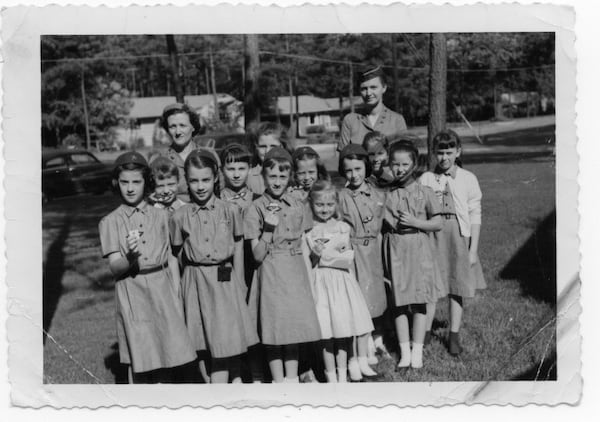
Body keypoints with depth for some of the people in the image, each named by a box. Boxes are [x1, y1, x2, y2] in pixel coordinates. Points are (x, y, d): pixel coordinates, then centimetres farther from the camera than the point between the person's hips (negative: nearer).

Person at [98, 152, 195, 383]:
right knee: (139, 358, 2)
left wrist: (176, 295, 1)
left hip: (163, 289, 2)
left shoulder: (161, 216, 7)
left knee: (166, 354, 4)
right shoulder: (110, 222, 1)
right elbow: (114, 268, -6)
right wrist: (130, 257, -28)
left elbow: (172, 258, 9)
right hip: (132, 295, -2)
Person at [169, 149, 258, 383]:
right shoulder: (179, 216, -1)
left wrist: (238, 284, 6)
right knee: (201, 348, 8)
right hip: (195, 284, 1)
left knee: (224, 345, -5)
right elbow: (174, 254, 5)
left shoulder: (231, 211, -1)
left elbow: (238, 247, 7)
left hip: (225, 282, -1)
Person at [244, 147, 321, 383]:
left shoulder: (298, 206, 7)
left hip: (297, 272, 4)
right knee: (275, 332, 0)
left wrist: (310, 280, 8)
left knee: (295, 328, 8)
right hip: (272, 273, -4)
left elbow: (304, 247, 12)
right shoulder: (256, 209, -5)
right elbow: (257, 255, -8)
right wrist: (268, 228, -21)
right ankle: (279, 382, 13)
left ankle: (292, 379, 21)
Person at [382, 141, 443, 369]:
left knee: (419, 301, 4)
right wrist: (393, 226, -10)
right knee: (399, 301, 5)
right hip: (395, 249, 1)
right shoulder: (385, 194, 2)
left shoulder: (425, 192, -1)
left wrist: (414, 222, -12)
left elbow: (438, 223, -1)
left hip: (419, 248, -1)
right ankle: (404, 352, 16)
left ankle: (417, 350, 15)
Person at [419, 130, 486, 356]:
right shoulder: (426, 179, 3)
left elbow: (475, 216, 1)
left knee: (456, 289, 7)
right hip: (432, 237, 0)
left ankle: (454, 336, 19)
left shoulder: (468, 179, 1)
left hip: (459, 237, 0)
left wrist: (473, 249, -2)